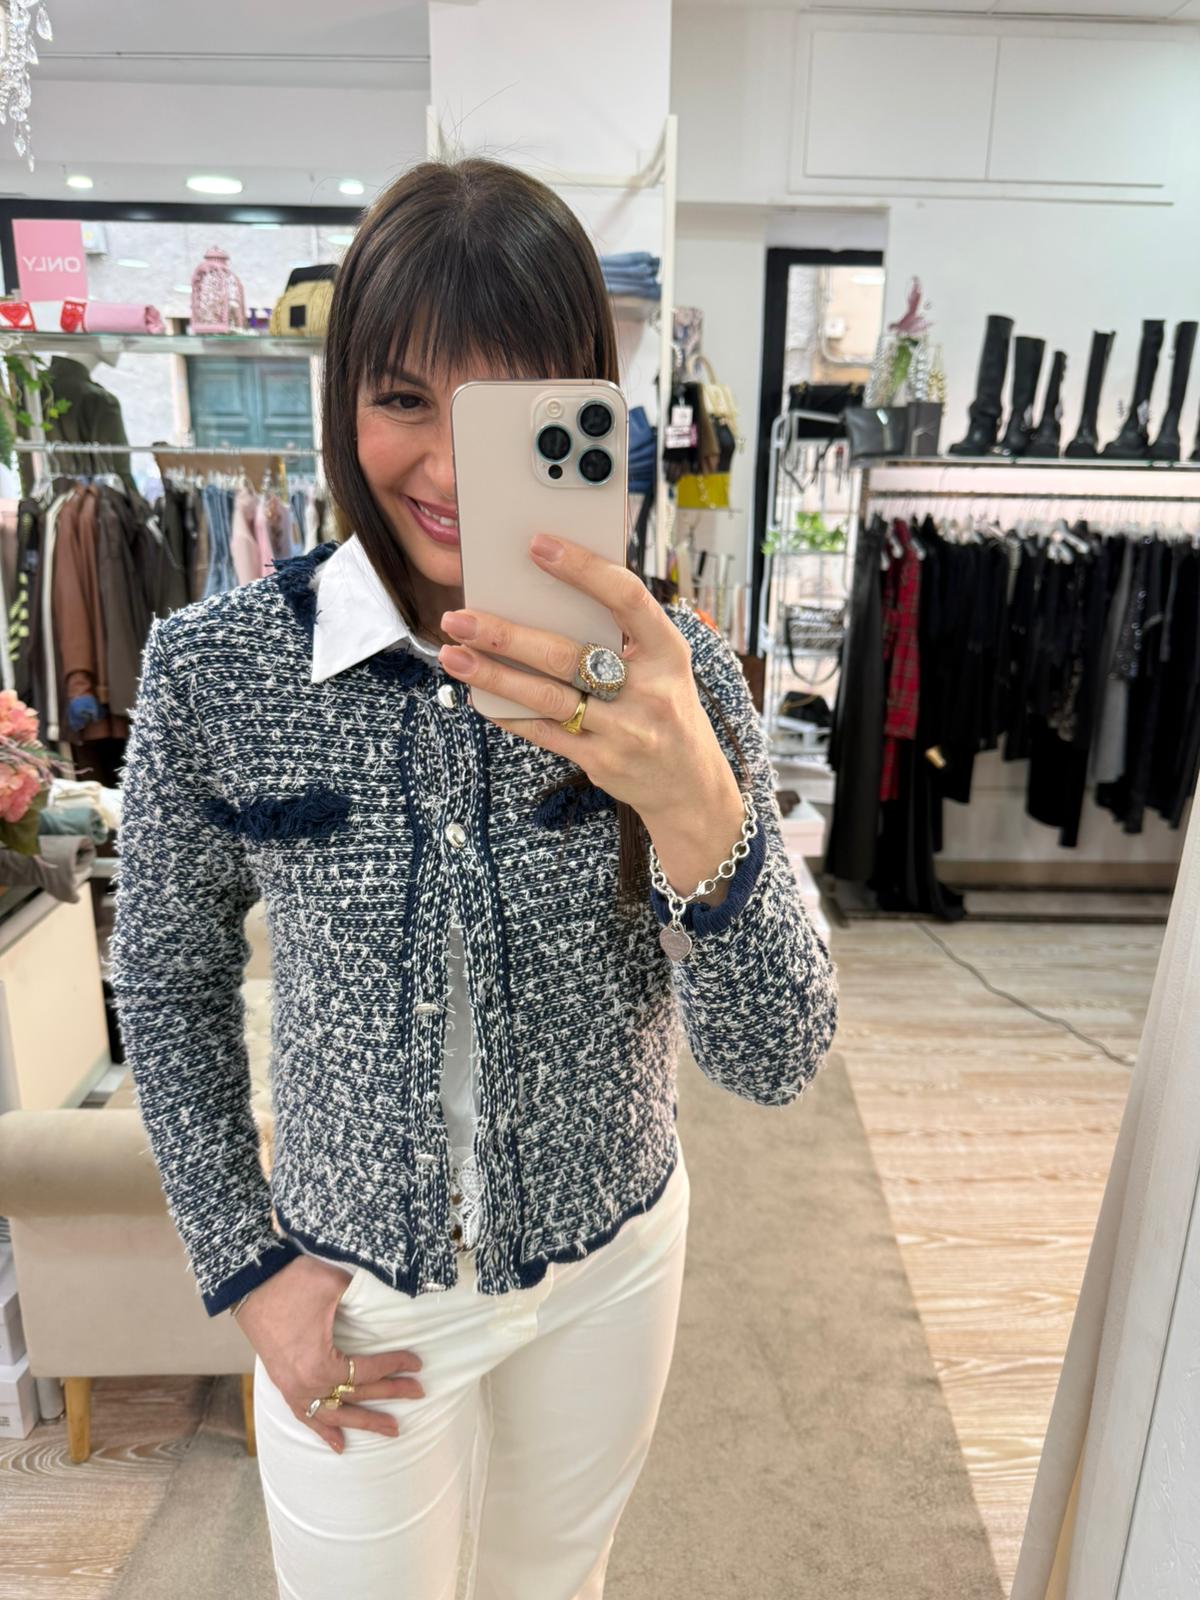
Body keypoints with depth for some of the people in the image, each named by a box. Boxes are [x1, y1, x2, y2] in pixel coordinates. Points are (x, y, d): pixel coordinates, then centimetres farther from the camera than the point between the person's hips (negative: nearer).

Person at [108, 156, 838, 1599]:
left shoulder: (674, 675, -17)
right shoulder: (211, 669, -18)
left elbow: (775, 1064, -21)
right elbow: (168, 983, -4)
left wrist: (697, 812, -39)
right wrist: (247, 1269, -4)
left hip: (609, 1268, 2)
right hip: (354, 1297, -1)